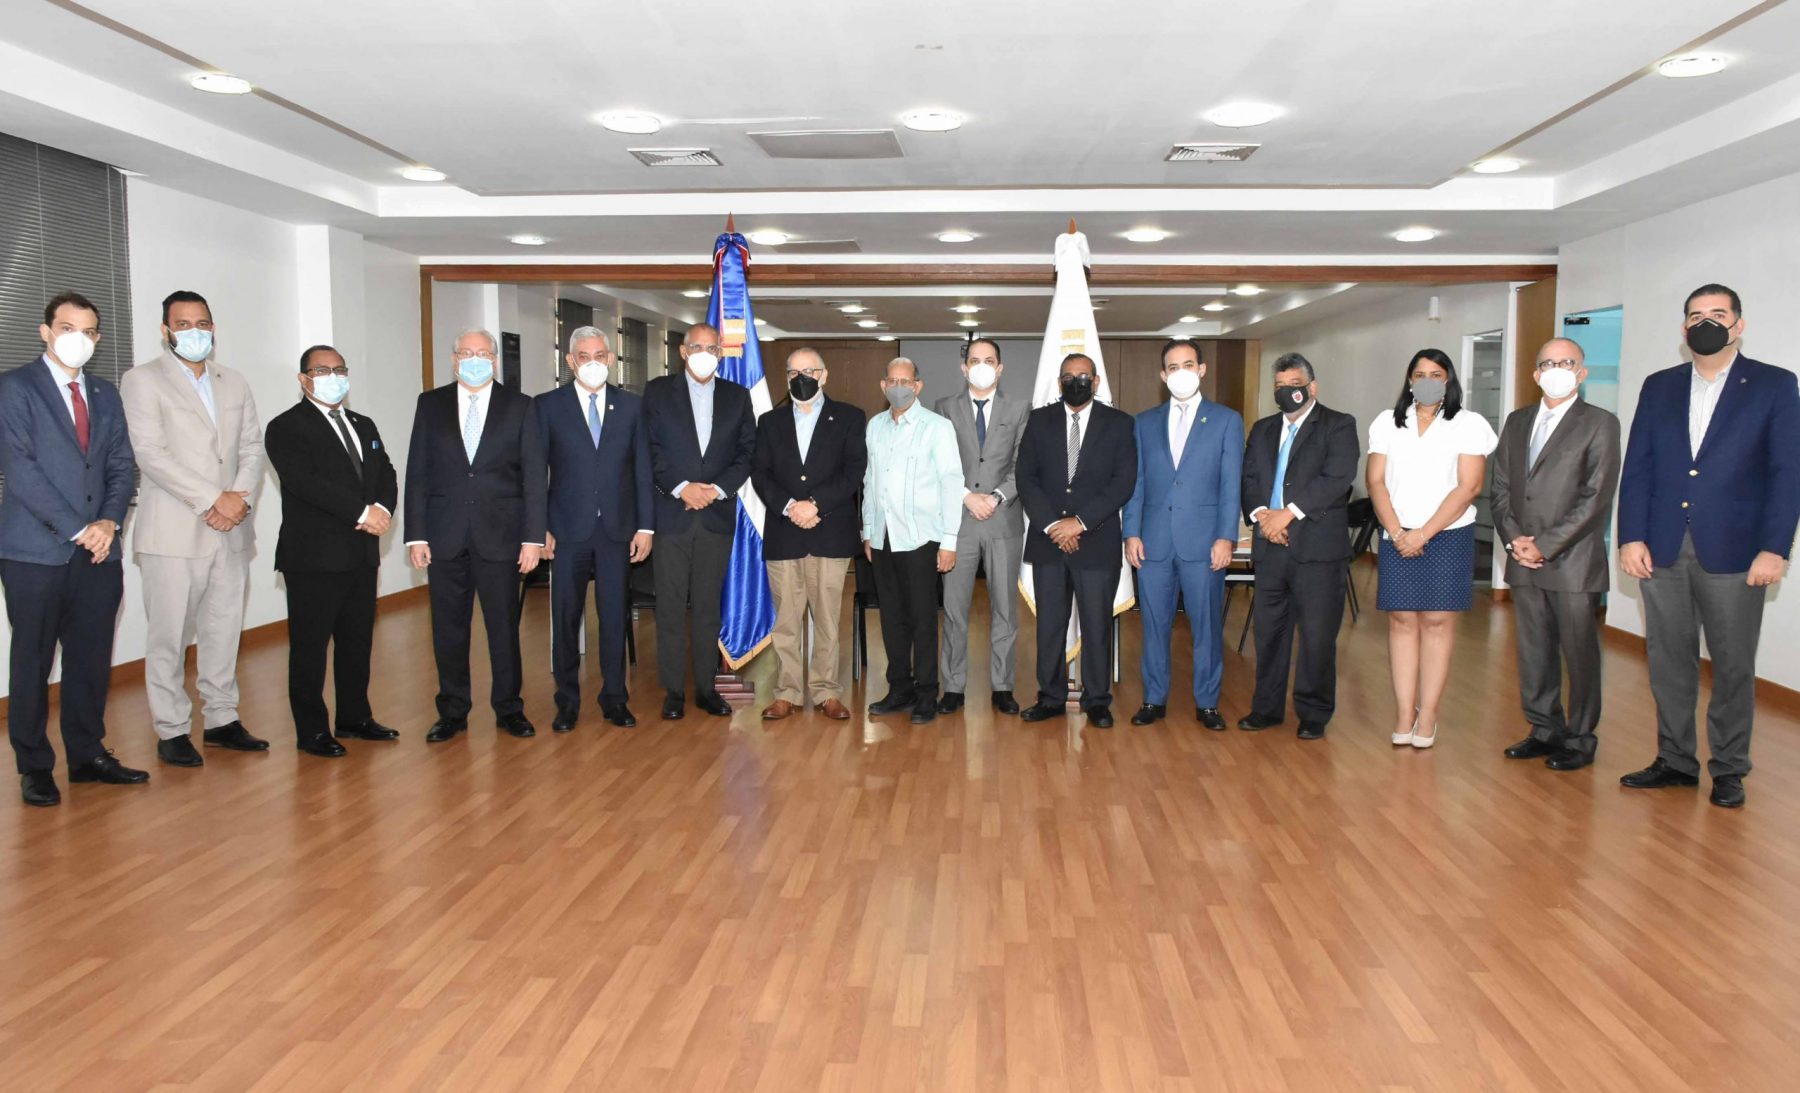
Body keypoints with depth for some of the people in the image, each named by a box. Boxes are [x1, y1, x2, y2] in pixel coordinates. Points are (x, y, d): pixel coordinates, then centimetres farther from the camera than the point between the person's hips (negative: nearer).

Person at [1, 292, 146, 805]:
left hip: (97, 551, 5)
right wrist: (77, 529, -15)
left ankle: (88, 754, 21)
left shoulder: (105, 395, 15)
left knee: (92, 658, 10)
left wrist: (109, 521, -6)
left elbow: (121, 465, 12)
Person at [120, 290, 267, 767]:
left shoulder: (234, 384, 16)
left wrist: (240, 496, -9)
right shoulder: (142, 381, -1)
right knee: (169, 636, -1)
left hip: (230, 530, 5)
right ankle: (171, 730, 9)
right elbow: (151, 454, -11)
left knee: (224, 630, 10)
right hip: (173, 532, -5)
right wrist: (211, 500, -16)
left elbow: (252, 448, 10)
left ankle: (222, 719, 21)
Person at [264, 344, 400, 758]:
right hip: (314, 557, -7)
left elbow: (387, 476, 11)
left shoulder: (363, 426, 18)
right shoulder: (287, 427, -5)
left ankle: (355, 717, 26)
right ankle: (312, 731, 10)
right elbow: (306, 482, -18)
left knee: (357, 641, 13)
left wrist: (383, 509, -11)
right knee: (310, 647, 1)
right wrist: (362, 512, -21)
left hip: (361, 555, 7)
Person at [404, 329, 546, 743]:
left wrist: (533, 536, -7)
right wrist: (416, 534, -2)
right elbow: (417, 473, 5)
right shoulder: (431, 404, 7)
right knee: (448, 628, 8)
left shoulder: (520, 406, 3)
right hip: (445, 535, 1)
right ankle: (453, 711, 21)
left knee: (504, 626, 6)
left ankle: (508, 708, 19)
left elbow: (534, 475, 0)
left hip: (500, 533, -1)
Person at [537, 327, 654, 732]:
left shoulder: (631, 405, 7)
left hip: (617, 529, 1)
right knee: (565, 618, 5)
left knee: (615, 617, 6)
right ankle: (567, 702, 17)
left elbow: (643, 469, 6)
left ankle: (614, 698, 18)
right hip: (568, 530, -1)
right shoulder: (547, 406, 3)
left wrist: (645, 526, 1)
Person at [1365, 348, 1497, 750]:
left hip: (1448, 536, -2)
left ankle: (1428, 715, 4)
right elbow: (1376, 481, 3)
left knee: (1437, 621, -1)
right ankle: (1405, 714, 4)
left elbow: (1468, 487, -7)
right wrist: (1397, 532, -9)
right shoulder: (1388, 423, 9)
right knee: (1401, 620, 1)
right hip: (1397, 537, 2)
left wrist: (1423, 534, -12)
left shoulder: (1468, 425, 0)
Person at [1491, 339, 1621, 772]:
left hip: (1573, 562, -5)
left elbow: (1595, 498, -11)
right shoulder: (1517, 421, 14)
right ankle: (1545, 730, 24)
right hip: (1524, 561, 5)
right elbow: (1501, 487, 12)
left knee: (1580, 655, 3)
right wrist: (1513, 538, -3)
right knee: (1533, 653, 11)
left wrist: (1544, 545, -14)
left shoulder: (1599, 424, -3)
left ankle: (1579, 739, 15)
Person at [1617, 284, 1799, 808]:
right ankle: (1675, 760, 22)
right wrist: (1631, 537, -3)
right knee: (1669, 661, 10)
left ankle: (1729, 770, 19)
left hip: (1734, 551, -3)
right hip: (1662, 549, 3)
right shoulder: (1659, 387, 10)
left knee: (1733, 666, 6)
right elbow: (1637, 467, 6)